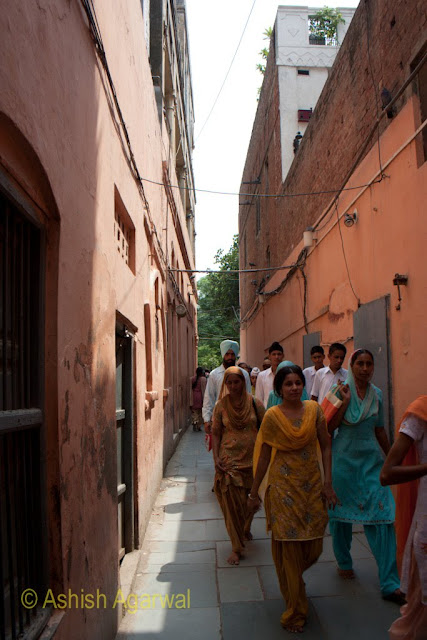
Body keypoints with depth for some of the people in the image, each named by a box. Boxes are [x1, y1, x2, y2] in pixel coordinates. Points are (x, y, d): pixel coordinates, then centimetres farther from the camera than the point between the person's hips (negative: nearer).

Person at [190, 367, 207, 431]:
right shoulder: (203, 379, -9)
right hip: (200, 396, -3)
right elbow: (203, 390, -10)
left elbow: (190, 389, 5)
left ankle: (194, 425, 4)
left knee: (194, 412, 10)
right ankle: (199, 426, 9)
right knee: (200, 413, 8)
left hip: (194, 397, 3)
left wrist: (191, 401, 10)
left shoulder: (192, 379, 4)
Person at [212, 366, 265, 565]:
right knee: (231, 502, -4)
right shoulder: (221, 405, -1)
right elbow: (216, 433, 2)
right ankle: (236, 547, 9)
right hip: (229, 459, -1)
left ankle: (246, 529, 45)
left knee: (250, 500, 14)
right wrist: (216, 457, -8)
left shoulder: (255, 403, -2)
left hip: (251, 459, 1)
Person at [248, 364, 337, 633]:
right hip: (283, 485, -3)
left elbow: (326, 446, 4)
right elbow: (264, 456, -1)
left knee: (314, 546, 10)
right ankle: (295, 611, 20)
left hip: (312, 484, 3)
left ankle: (293, 579, 44)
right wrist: (254, 492, 4)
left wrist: (328, 483, -2)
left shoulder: (314, 410, 0)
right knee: (288, 546, 1)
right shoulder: (272, 416, -7)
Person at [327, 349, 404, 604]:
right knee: (341, 511, 10)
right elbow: (329, 428, -11)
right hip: (344, 458, -2)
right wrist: (345, 401, -18)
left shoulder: (377, 394, 6)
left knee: (382, 515, -4)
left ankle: (390, 583, 4)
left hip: (371, 459, 3)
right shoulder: (341, 391, -6)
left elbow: (380, 431, 15)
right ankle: (344, 562, 34)